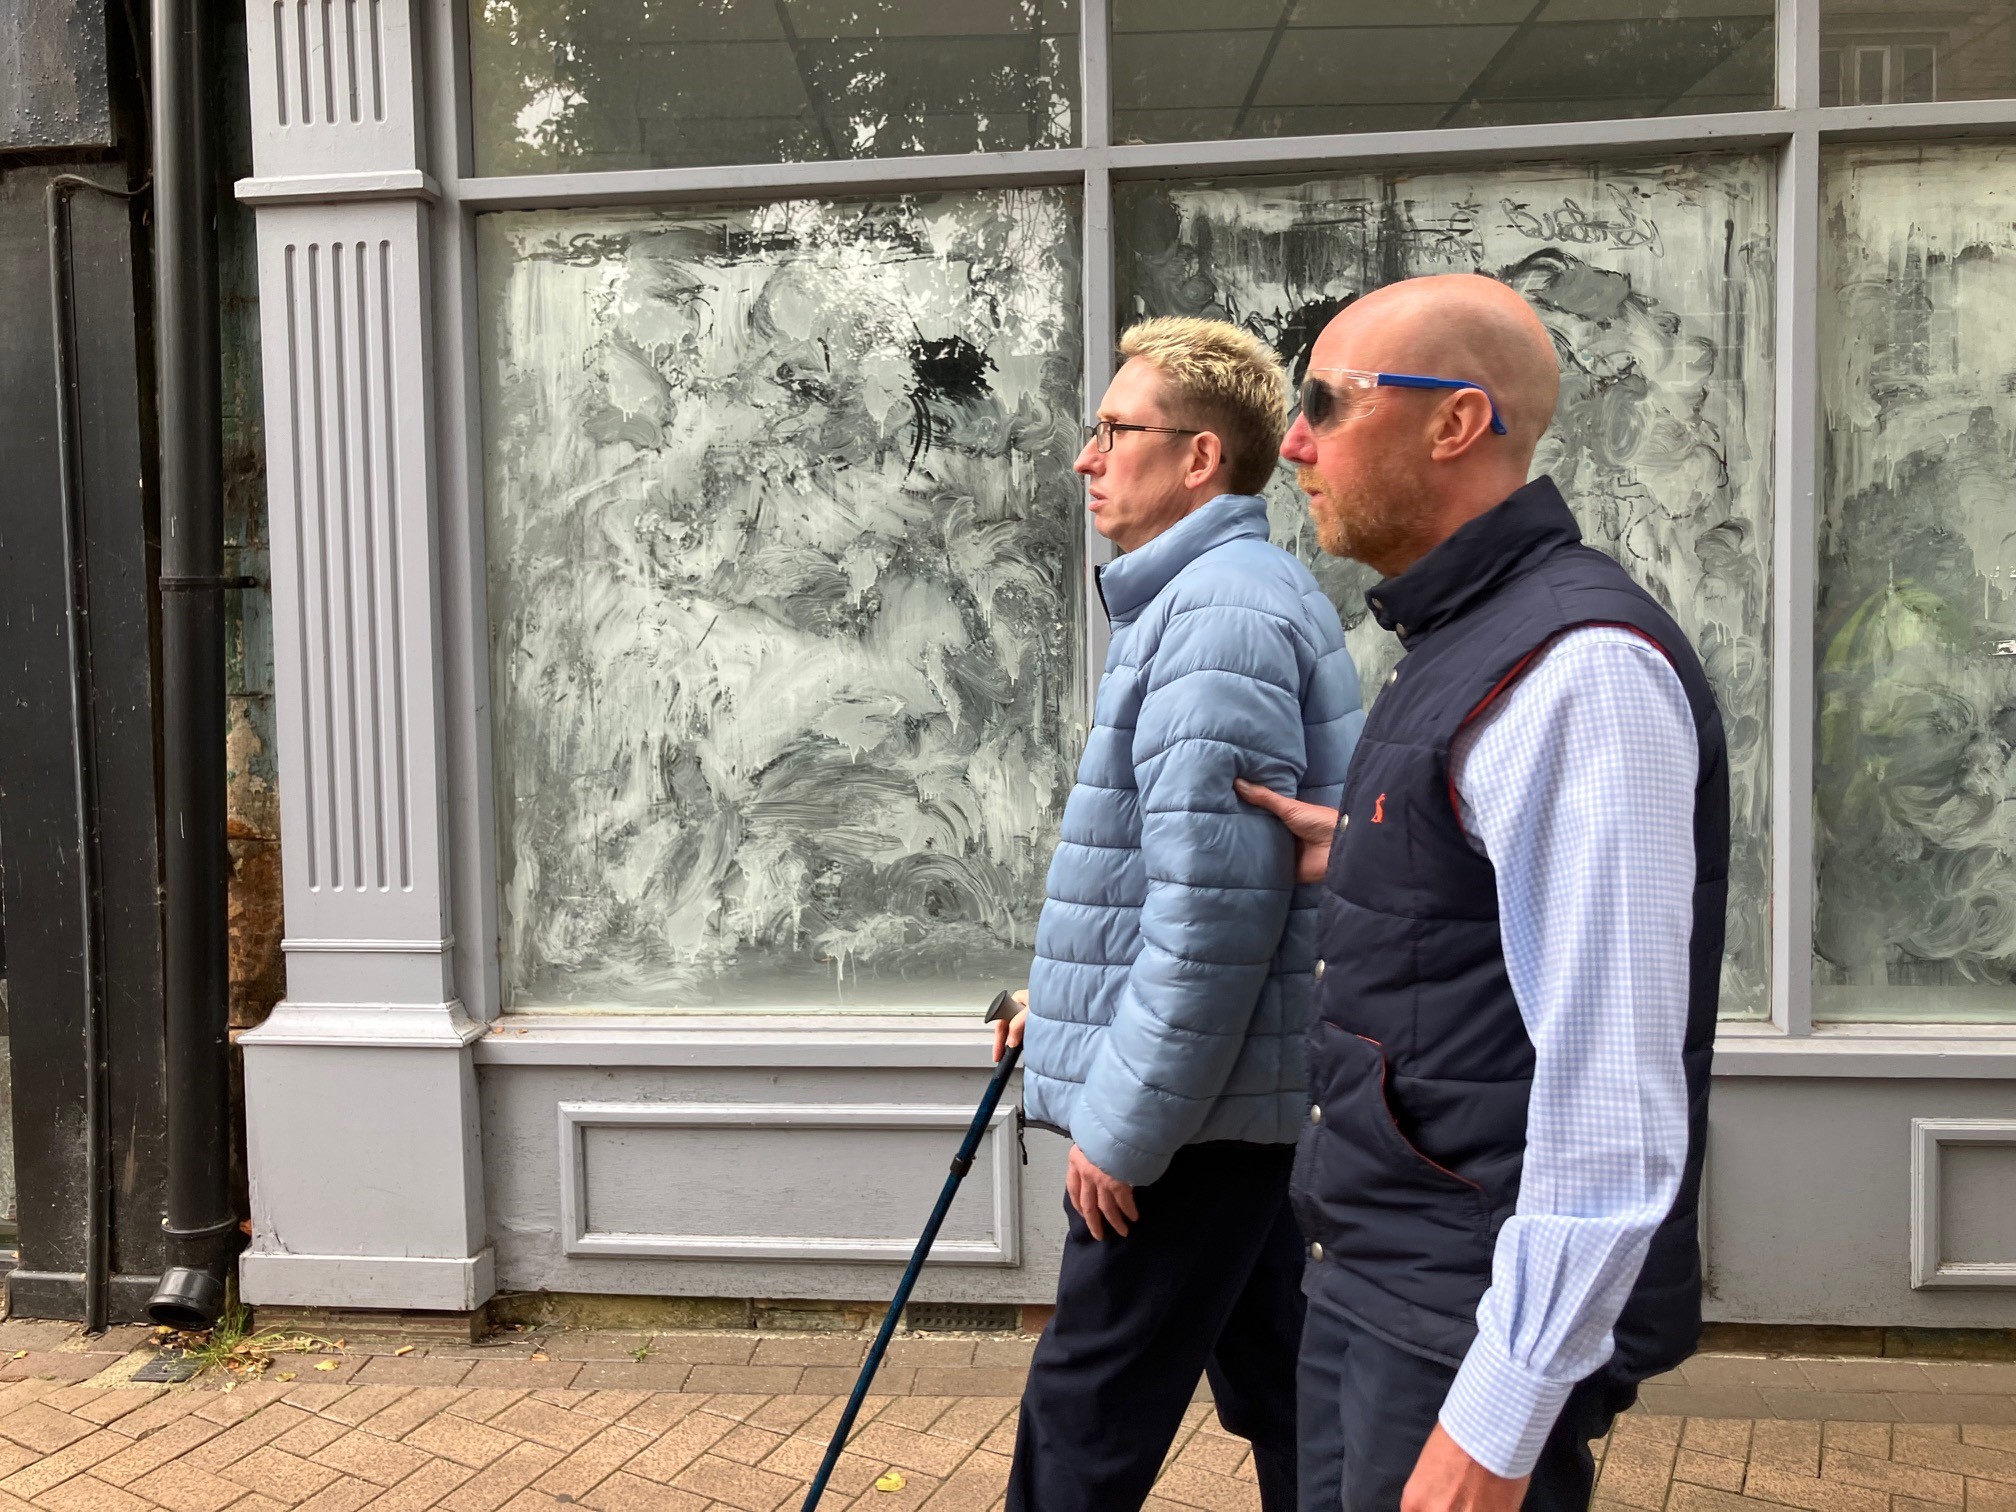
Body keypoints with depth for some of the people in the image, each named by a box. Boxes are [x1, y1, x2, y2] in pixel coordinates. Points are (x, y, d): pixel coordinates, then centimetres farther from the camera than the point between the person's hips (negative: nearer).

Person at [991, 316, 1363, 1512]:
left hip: (1193, 1104, -10)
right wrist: (1075, 1000, 19)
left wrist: (1124, 1126, -19)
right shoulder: (1226, 596, 16)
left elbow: (1216, 905, -24)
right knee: (1276, 1392, 19)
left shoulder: (1221, 611, -18)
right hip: (1241, 1097, 10)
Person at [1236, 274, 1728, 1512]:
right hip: (1374, 1276, 9)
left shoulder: (1580, 665, -21)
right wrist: (1365, 865, 11)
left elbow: (1614, 1094, -25)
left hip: (1484, 1316, -9)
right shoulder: (1466, 643, 11)